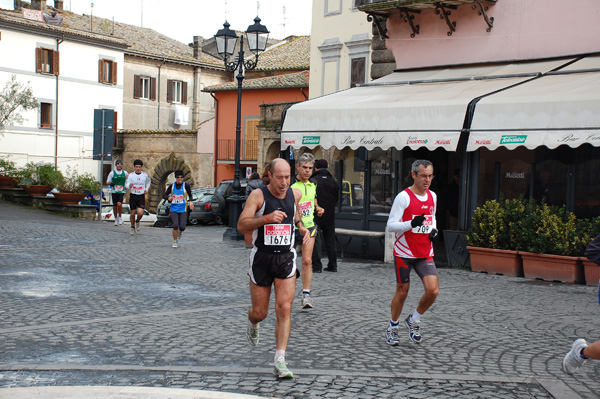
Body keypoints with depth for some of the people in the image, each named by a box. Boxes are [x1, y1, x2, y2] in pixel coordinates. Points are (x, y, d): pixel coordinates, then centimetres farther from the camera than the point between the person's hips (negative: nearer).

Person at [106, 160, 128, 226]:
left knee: (119, 204, -22)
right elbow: (107, 182, 4)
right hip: (114, 191, 1)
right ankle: (116, 219, 25)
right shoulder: (112, 173, 1)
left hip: (122, 191, -1)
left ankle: (120, 216, 1)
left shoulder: (125, 173, 4)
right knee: (115, 206, 6)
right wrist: (111, 183, -17)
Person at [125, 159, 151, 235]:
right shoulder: (130, 175, -4)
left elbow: (148, 181, 22)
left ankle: (137, 221, 18)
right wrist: (129, 186, -32)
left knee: (140, 213, -15)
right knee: (132, 214, 5)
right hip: (133, 196, 0)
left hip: (141, 196, 0)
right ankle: (133, 228, 26)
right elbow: (126, 184, -10)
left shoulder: (145, 175, 0)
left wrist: (146, 189, 9)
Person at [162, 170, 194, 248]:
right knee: (175, 225, -15)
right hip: (174, 209, 1)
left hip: (183, 209, -1)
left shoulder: (186, 186, -1)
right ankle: (175, 241, 6)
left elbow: (190, 195, 13)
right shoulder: (172, 186, 4)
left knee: (182, 227, -12)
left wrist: (190, 201, -7)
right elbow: (164, 195, 9)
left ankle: (180, 231, 28)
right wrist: (168, 198, -13)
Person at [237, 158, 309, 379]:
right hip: (261, 258, -2)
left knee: (284, 309, -11)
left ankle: (280, 361, -9)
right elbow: (241, 225, -20)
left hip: (286, 257, 2)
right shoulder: (258, 195, -10)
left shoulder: (295, 195, 3)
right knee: (260, 312, 7)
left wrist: (301, 227, 9)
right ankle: (252, 325, 45)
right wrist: (268, 218, -33)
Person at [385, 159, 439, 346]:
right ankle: (393, 327, 28)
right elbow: (391, 225, -14)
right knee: (402, 292, 5)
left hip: (425, 254, 5)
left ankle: (413, 320, 15)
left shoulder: (432, 196, 8)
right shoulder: (403, 197, -12)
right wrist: (412, 223, -29)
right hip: (404, 253, -5)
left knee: (433, 290, -10)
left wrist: (433, 230, 5)